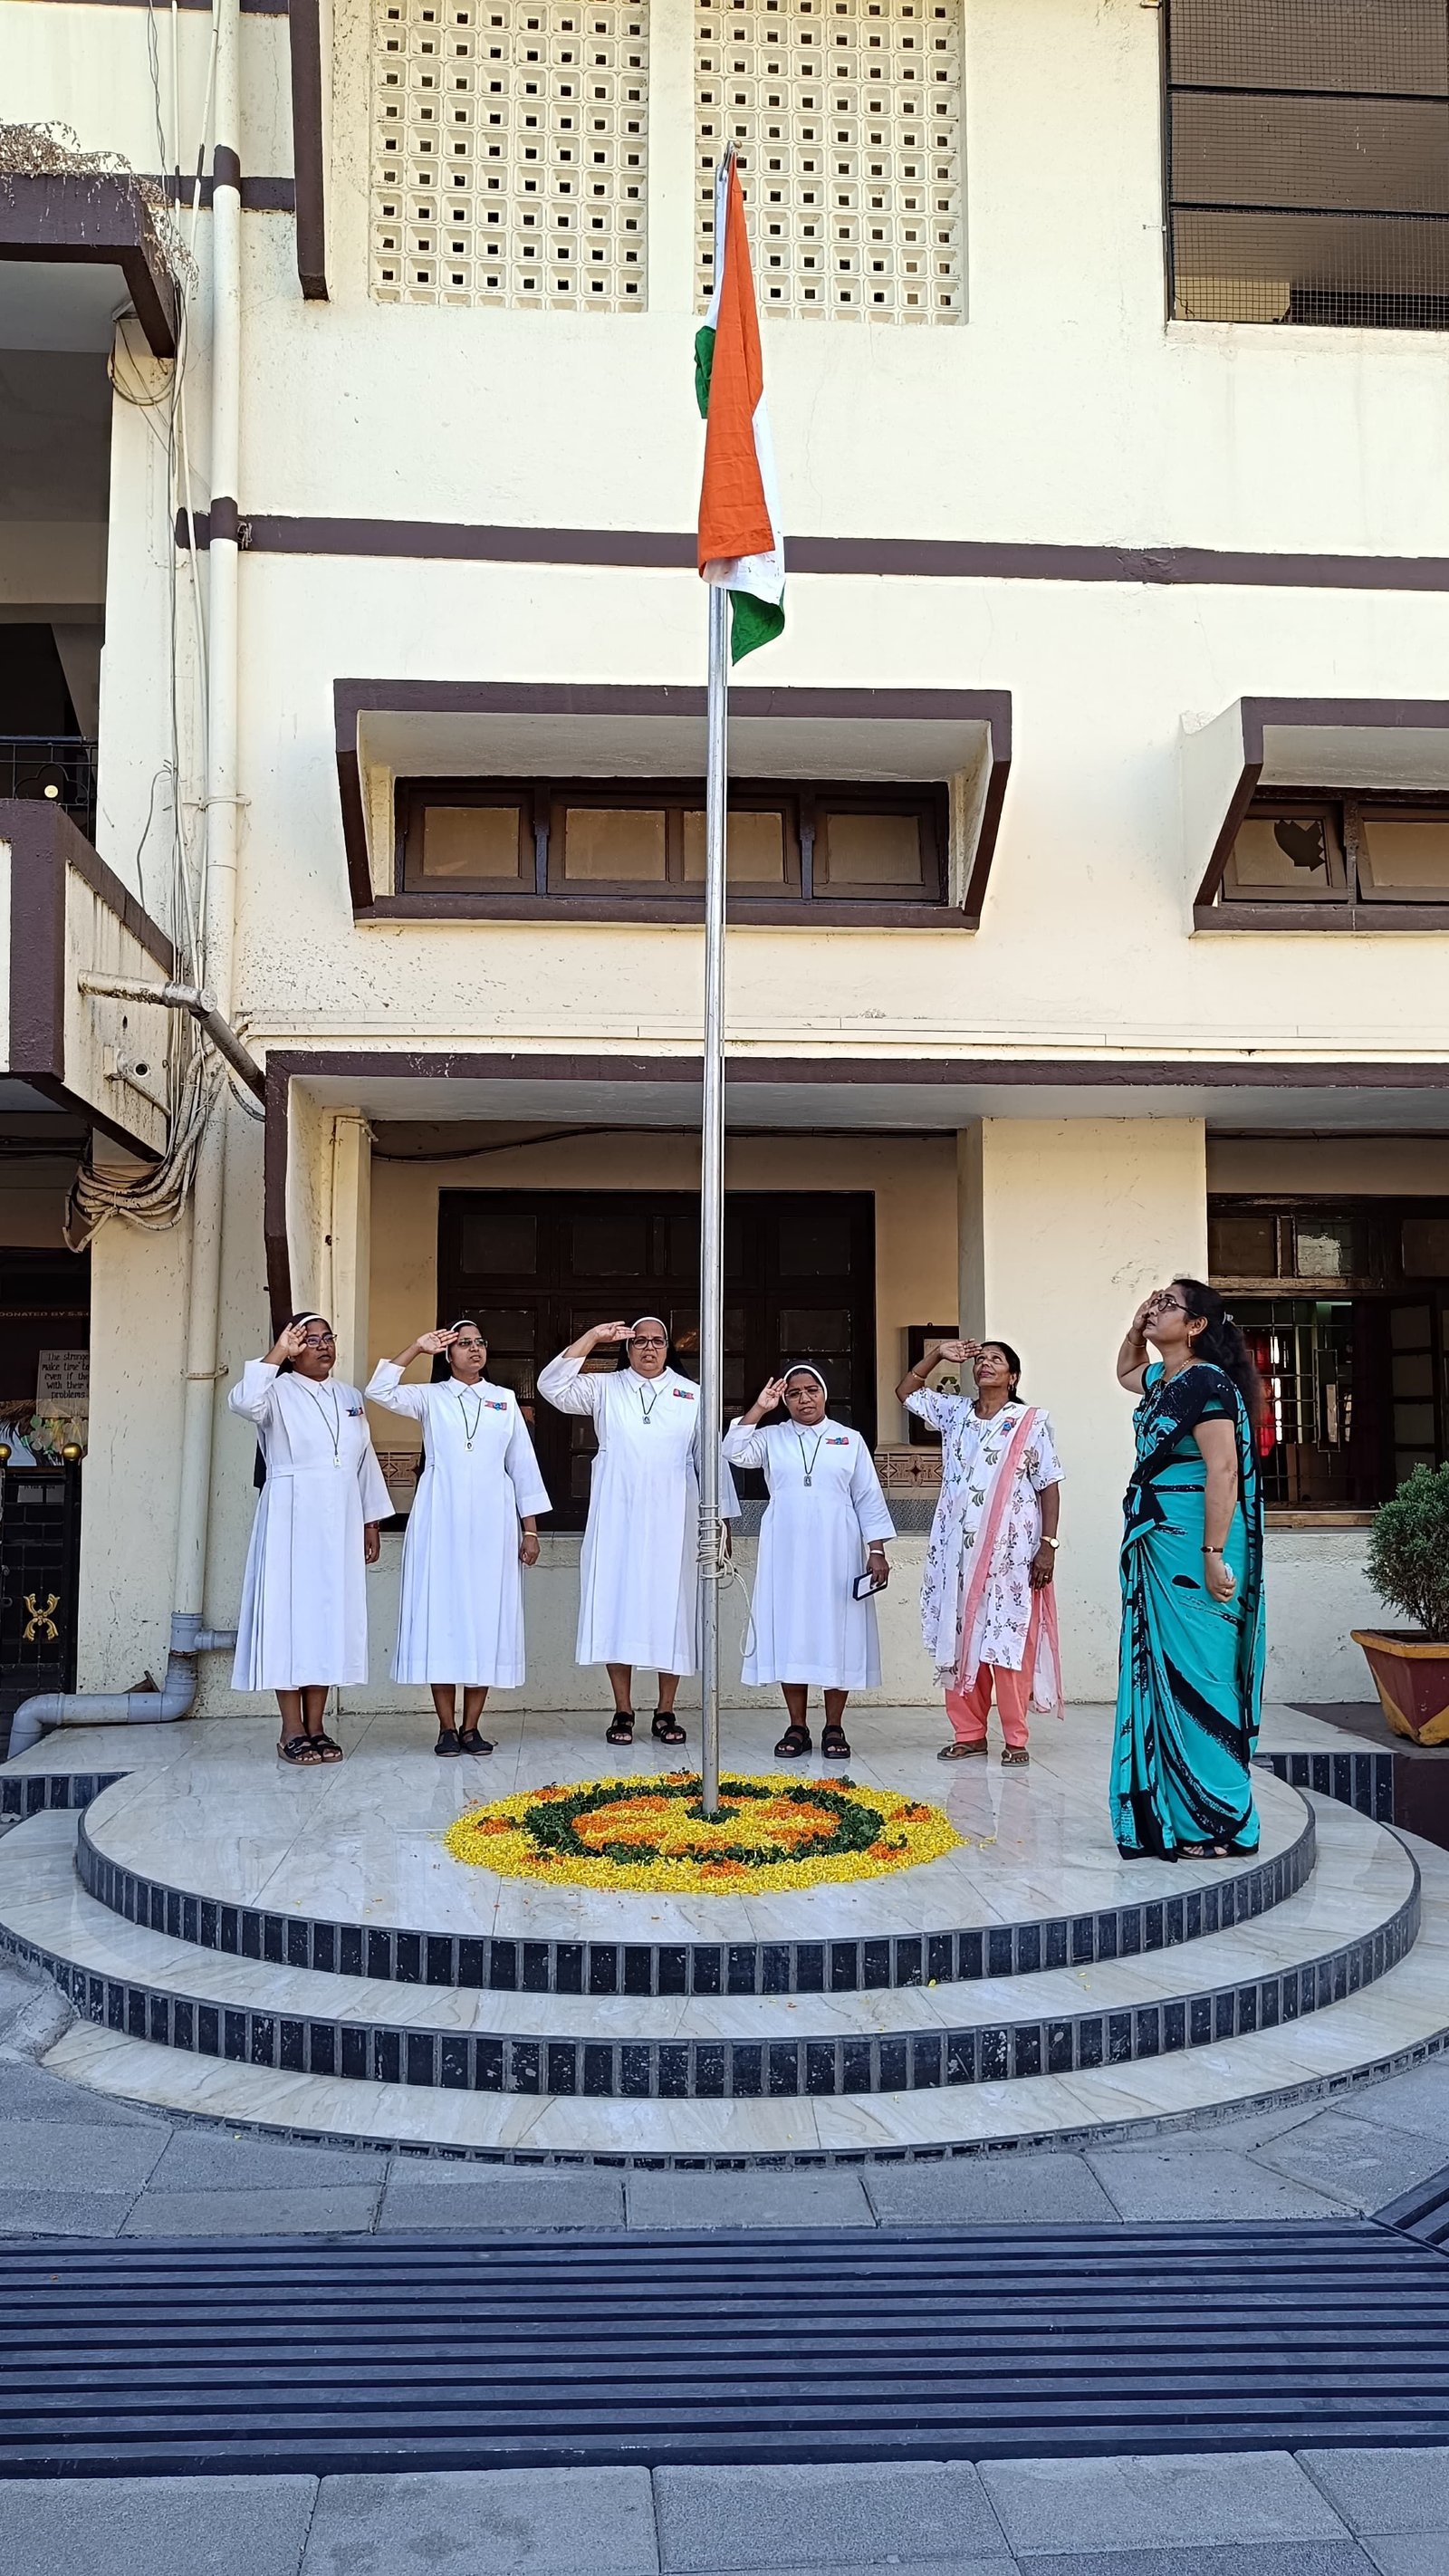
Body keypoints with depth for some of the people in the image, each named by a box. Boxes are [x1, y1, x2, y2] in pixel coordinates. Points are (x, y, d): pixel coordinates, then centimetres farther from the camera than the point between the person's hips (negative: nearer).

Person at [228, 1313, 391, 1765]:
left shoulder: (350, 1397, 15)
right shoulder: (278, 1392, -2)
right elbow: (242, 1403, -25)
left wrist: (371, 1523, 13)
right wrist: (275, 1354, -20)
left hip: (340, 1523, 5)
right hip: (291, 1520, -5)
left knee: (330, 1615, 5)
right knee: (291, 1613, -4)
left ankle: (315, 1726, 11)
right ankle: (292, 1731, 2)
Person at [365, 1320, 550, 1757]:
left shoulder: (505, 1400, 13)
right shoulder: (431, 1398, 9)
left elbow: (523, 1464, 12)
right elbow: (379, 1392, -7)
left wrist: (530, 1529, 6)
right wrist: (416, 1348, -7)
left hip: (492, 1522, 1)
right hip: (440, 1521, -1)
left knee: (487, 1616, 0)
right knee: (441, 1613, -4)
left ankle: (471, 1726, 7)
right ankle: (447, 1727, 2)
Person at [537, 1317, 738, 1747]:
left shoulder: (692, 1395, 9)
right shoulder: (604, 1388, 8)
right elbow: (552, 1386, -6)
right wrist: (592, 1337, -8)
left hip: (672, 1523, 0)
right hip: (617, 1520, 0)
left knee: (670, 1610, 1)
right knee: (617, 1608, -1)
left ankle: (665, 1713, 10)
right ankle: (623, 1712, 7)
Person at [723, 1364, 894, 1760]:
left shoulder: (850, 1440, 8)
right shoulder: (772, 1438, 9)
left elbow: (869, 1500, 6)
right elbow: (735, 1452, -10)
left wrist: (877, 1552, -1)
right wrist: (759, 1408, -10)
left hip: (836, 1554, -1)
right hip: (786, 1555, 1)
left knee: (836, 1636, 0)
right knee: (790, 1635, 2)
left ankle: (834, 1728, 9)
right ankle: (797, 1727, 10)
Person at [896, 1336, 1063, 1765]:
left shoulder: (1031, 1421, 0)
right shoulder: (954, 1412, 13)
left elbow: (1049, 1486, -1)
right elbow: (906, 1392, 24)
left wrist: (1048, 1545, -8)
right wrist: (936, 1354, 12)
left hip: (1011, 1550, -4)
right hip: (958, 1549, 4)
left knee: (1009, 1642, -5)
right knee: (960, 1641, 5)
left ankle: (1015, 1739, 3)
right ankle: (969, 1733, 14)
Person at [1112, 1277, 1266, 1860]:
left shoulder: (1207, 1382, -13)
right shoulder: (1164, 1380, 13)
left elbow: (1223, 1472, -20)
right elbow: (1125, 1373, 37)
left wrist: (1214, 1556, -24)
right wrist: (1135, 1326, 18)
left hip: (1193, 1550, -10)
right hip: (1156, 1547, 10)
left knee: (1195, 1678, -5)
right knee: (1161, 1677, 11)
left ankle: (1215, 1824, 3)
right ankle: (1175, 1817, 19)